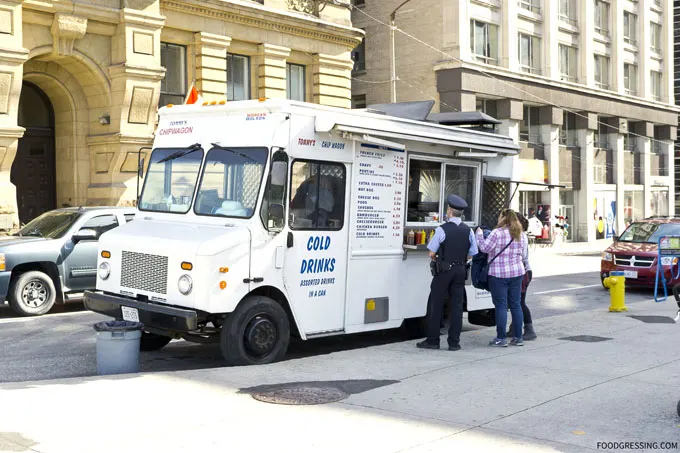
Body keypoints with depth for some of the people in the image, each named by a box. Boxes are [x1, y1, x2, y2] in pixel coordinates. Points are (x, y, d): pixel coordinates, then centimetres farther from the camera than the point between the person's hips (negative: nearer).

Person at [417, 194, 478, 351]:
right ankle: (454, 342, 7)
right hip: (460, 271, 4)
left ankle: (433, 340, 7)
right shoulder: (468, 231, 3)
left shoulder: (442, 229, -12)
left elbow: (432, 253, -9)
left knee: (436, 305, 4)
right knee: (456, 306, 6)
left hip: (443, 270, -4)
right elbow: (471, 254, 6)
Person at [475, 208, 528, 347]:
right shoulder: (521, 235, 8)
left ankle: (501, 338, 1)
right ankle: (518, 338, 14)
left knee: (501, 306, -1)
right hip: (517, 273, 6)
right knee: (516, 305, 10)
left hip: (498, 274, -5)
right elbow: (524, 255, 14)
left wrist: (479, 234, 5)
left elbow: (484, 248, -9)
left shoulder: (497, 233, -12)